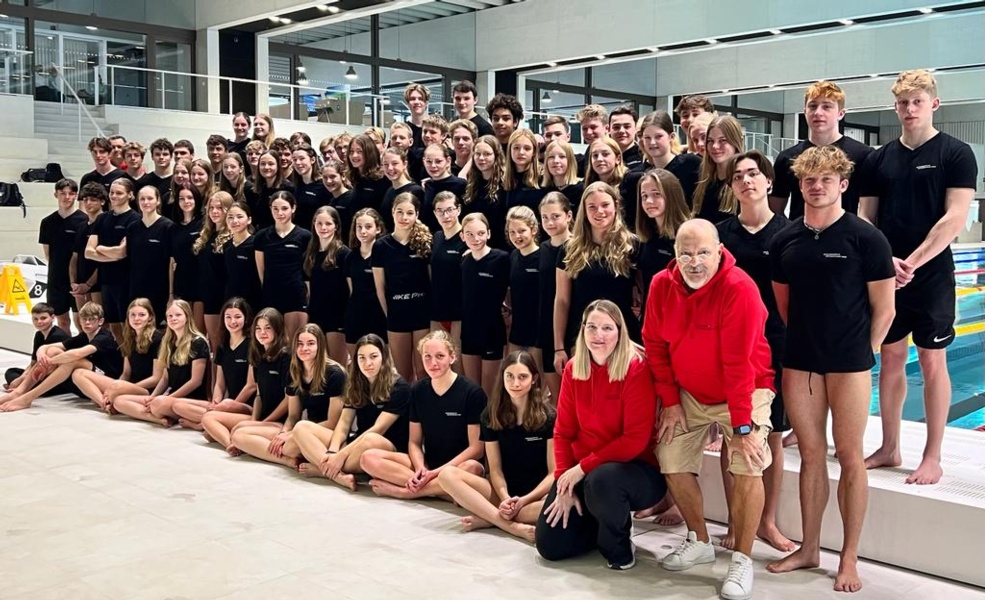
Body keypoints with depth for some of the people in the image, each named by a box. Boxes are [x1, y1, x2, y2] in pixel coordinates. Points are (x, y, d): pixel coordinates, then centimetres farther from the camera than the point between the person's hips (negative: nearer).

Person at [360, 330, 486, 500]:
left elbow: (476, 448, -11)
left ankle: (400, 490, -26)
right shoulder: (417, 390, 4)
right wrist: (420, 468, -14)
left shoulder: (472, 393, -9)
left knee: (473, 468, -40)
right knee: (369, 458, -15)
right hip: (428, 464, 4)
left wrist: (437, 472, -18)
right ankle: (436, 488, -23)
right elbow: (414, 441, 7)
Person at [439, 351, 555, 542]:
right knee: (448, 475, -20)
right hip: (504, 492, 3)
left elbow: (554, 472, -8)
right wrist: (505, 498, -17)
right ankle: (513, 526, -31)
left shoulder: (548, 416, -7)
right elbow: (495, 468, 1)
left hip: (538, 493, -3)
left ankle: (487, 518, -25)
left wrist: (523, 500, -18)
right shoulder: (492, 414, 2)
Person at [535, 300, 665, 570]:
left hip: (636, 468, -5)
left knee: (602, 480, -40)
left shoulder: (637, 369, -17)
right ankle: (605, 525, 25)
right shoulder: (573, 369, 0)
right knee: (549, 545, -3)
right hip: (581, 471, 5)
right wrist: (564, 483, -8)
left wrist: (584, 467, -21)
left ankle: (619, 547, -8)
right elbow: (563, 431, 2)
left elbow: (636, 439, -21)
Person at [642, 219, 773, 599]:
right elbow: (655, 345, -2)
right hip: (688, 393, 5)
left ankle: (742, 560, -1)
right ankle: (699, 542, 25)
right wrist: (669, 402, -5)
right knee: (672, 463, 2)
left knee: (747, 468, -19)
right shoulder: (661, 285, -11)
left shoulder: (739, 289, -27)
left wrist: (742, 425, -26)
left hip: (744, 392, -5)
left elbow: (738, 364, -28)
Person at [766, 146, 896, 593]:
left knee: (849, 457, 3)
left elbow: (883, 308, -3)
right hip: (799, 361, 4)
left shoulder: (866, 238, -7)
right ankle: (809, 549, 23)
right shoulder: (784, 241, 5)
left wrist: (863, 352, 0)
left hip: (849, 362, -3)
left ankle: (849, 557, 14)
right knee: (810, 454, 11)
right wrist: (803, 340, 9)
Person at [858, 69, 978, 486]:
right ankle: (889, 449, 21)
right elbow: (865, 218, 7)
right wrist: (885, 260, -9)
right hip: (886, 275, 4)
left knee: (932, 362, 2)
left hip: (932, 276, -4)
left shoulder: (955, 154, -4)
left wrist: (911, 263, -15)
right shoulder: (879, 159, 8)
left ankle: (932, 457, 12)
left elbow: (955, 218, -11)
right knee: (890, 359, 10)